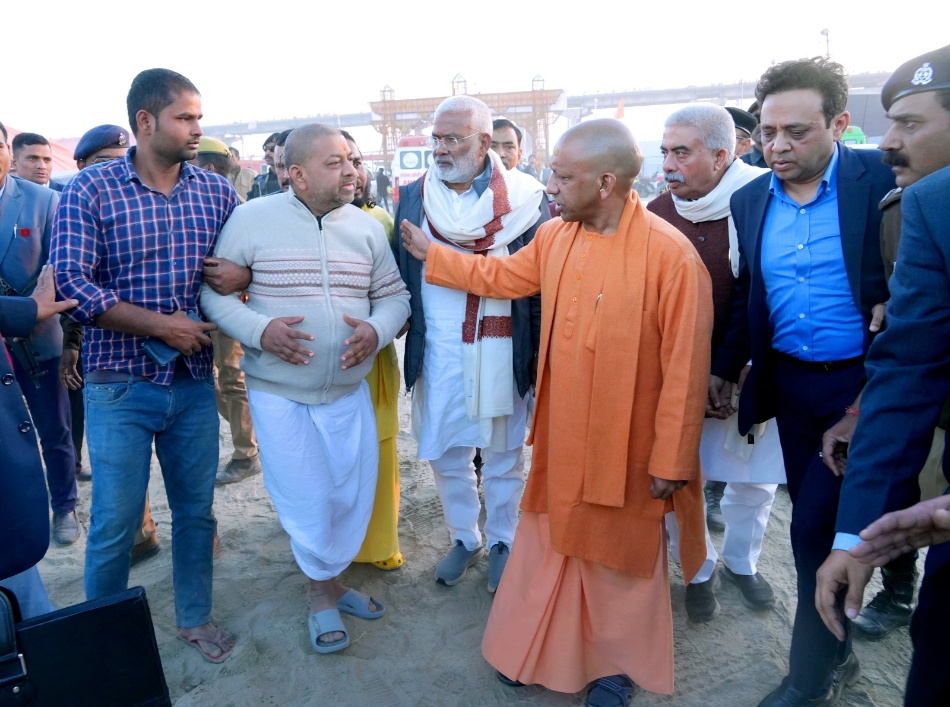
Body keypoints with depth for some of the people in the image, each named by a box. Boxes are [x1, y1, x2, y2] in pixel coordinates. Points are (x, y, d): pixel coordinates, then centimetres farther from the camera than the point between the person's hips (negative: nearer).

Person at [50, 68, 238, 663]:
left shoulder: (218, 191, 4)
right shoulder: (90, 190, -5)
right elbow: (70, 281, -12)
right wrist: (162, 325, -16)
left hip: (194, 381, 3)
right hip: (120, 384, -3)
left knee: (196, 508, 14)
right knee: (115, 521, 6)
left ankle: (195, 618, 34)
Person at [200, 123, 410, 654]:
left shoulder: (368, 227, 3)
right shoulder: (252, 218, -6)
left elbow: (395, 296, 6)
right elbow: (213, 291, -3)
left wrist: (377, 331, -14)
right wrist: (259, 329, -19)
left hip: (348, 389, 4)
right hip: (278, 390, -3)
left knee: (354, 495, 12)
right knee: (305, 500, 3)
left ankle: (327, 583, 39)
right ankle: (325, 590, 31)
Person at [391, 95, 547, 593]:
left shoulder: (524, 198, -4)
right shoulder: (413, 197, 5)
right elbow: (399, 272, 8)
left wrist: (541, 351, -7)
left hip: (502, 350, -2)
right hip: (437, 350, 3)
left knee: (502, 455, 12)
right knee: (443, 453, 14)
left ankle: (501, 542, 34)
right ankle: (463, 539, 36)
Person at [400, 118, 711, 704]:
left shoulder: (671, 253, -21)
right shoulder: (555, 237, -2)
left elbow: (684, 367, -18)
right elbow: (502, 277, 16)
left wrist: (670, 461, -14)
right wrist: (431, 253, 17)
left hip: (626, 448, -5)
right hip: (559, 437, 6)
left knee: (622, 556, 16)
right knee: (549, 545, 21)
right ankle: (535, 650, 43)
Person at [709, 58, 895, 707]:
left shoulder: (883, 180, -10)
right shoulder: (751, 200, 5)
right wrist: (726, 368, 10)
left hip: (862, 384, -4)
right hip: (790, 385, 5)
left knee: (818, 527, -4)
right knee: (817, 525, 15)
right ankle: (835, 655, 35)